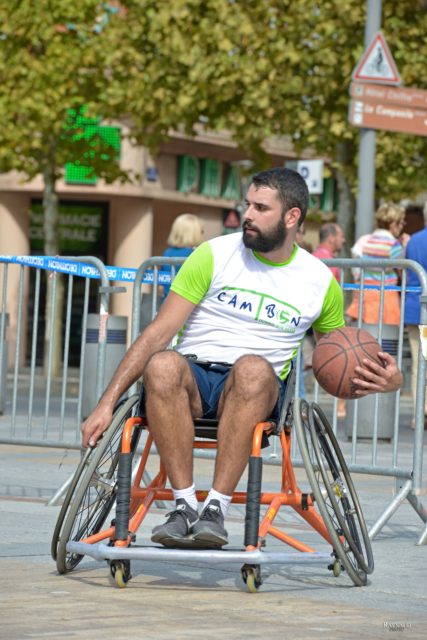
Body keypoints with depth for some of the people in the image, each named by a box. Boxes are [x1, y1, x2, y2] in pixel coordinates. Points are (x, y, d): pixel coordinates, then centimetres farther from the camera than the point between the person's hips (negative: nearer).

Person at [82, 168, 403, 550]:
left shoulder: (320, 282, 9)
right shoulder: (215, 255, 4)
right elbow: (158, 333, 1)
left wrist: (385, 380, -2)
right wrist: (108, 403, -7)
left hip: (253, 391, 0)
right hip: (193, 381, 0)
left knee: (254, 368, -38)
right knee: (162, 365, -37)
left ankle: (216, 508, -38)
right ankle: (185, 504, -33)